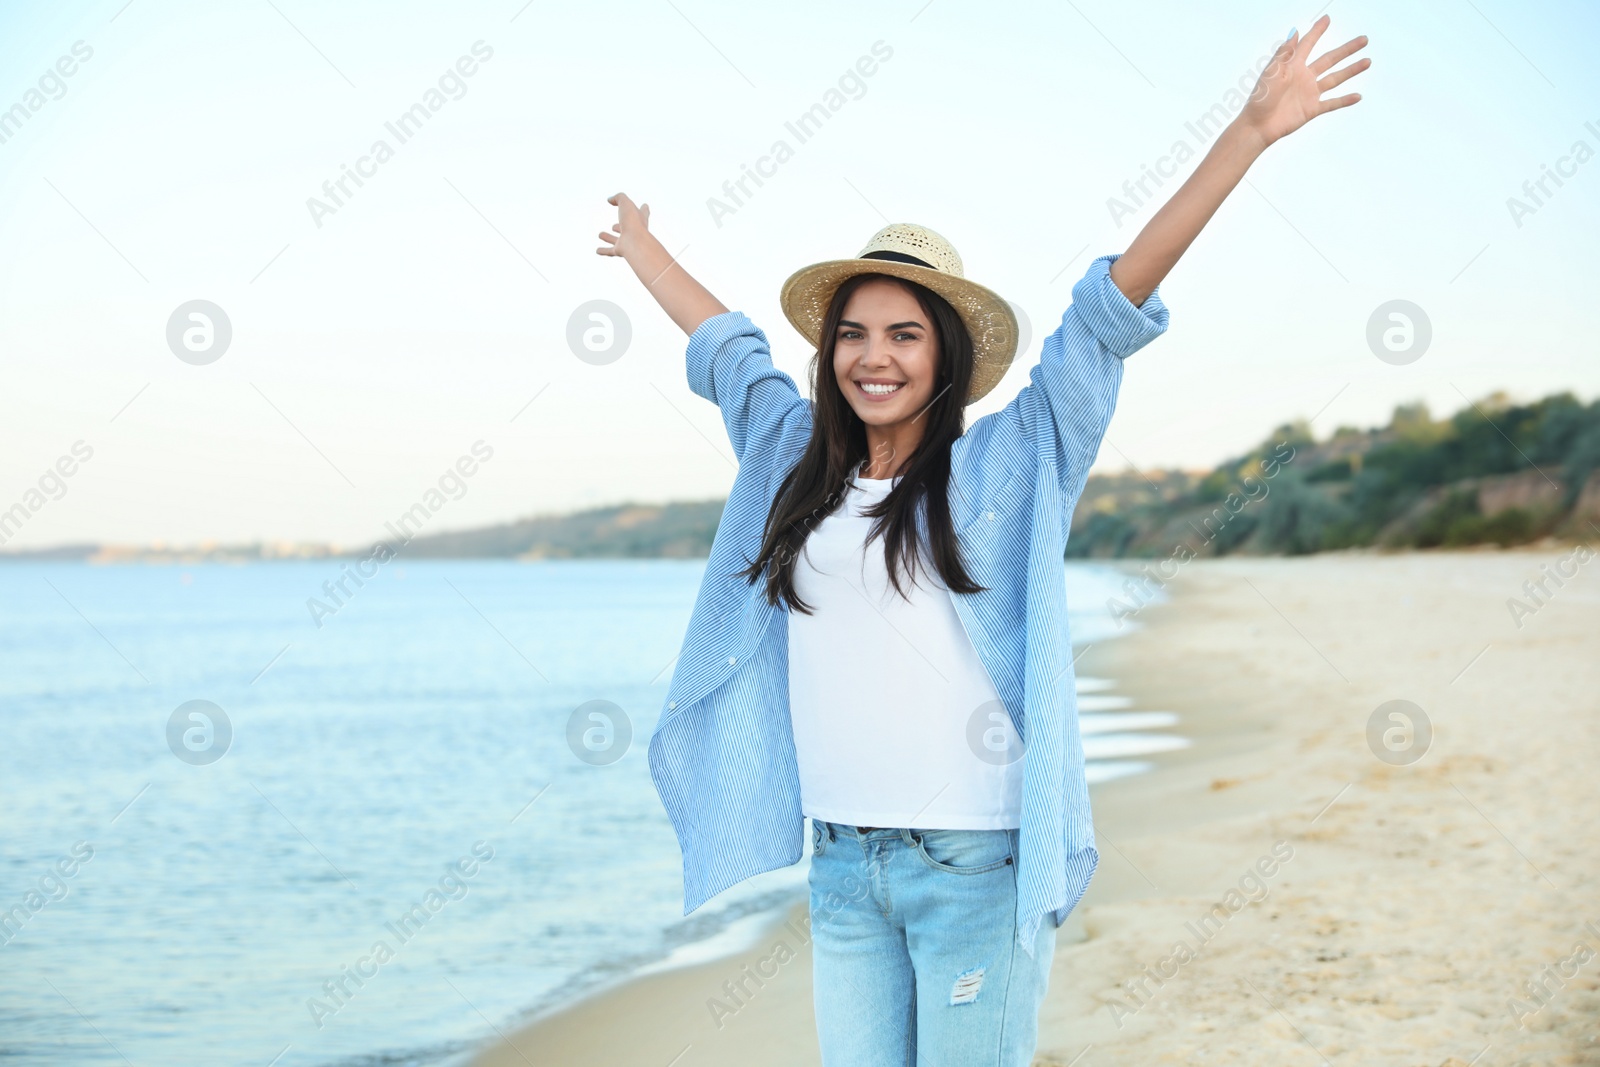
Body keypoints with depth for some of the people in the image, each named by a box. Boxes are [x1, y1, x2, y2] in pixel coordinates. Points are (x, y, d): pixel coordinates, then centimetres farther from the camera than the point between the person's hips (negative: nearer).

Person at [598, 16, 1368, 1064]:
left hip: (978, 861, -4)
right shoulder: (797, 461, 11)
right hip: (842, 862, 5)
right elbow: (722, 342, 27)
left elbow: (1116, 302, -7)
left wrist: (1251, 131, -10)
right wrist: (643, 248, 43)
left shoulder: (1008, 464, -2)